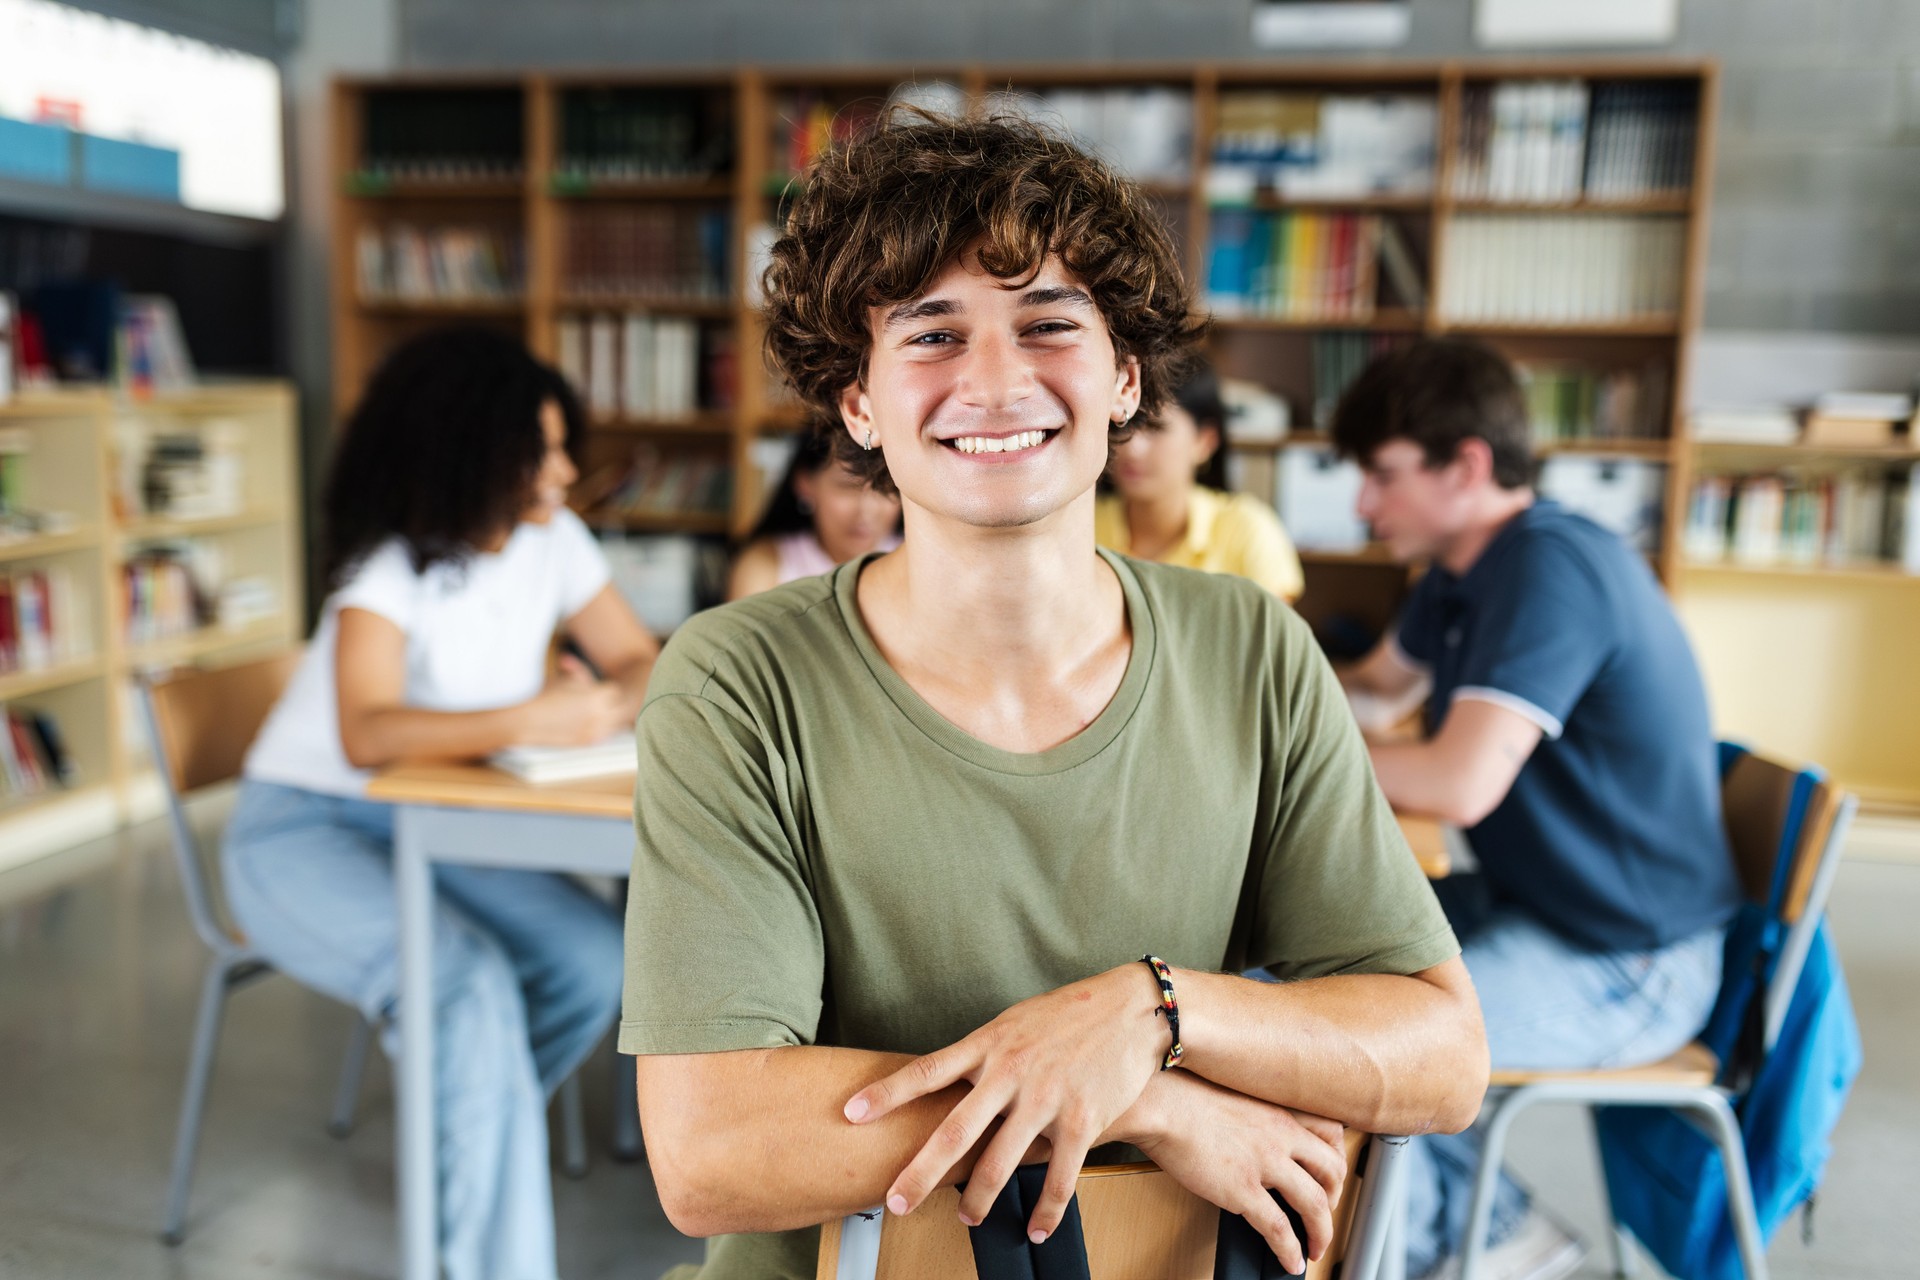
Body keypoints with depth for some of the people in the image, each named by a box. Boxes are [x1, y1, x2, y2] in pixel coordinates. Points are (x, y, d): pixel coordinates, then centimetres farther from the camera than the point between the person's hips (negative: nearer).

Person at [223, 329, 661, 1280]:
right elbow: (366, 735, -34)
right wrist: (530, 721, -44)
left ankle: (460, 1148, 7)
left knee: (598, 961, -18)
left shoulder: (552, 540, -3)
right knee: (472, 986, -32)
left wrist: (608, 704, -22)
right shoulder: (391, 566, -21)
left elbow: (640, 661, 2)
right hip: (304, 831, -5)